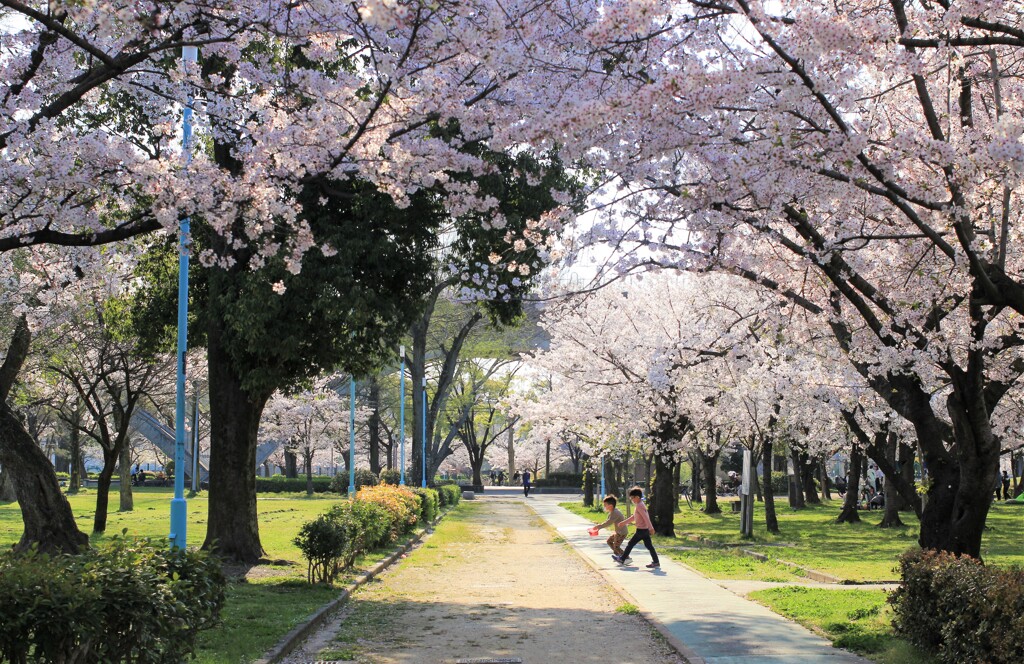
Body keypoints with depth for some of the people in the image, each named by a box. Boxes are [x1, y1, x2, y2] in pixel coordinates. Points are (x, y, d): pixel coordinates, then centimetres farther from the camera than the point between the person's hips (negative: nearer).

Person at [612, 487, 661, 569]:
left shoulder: (639, 506, -16)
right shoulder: (640, 505, 15)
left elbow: (646, 517, -23)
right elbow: (634, 517, 26)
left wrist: (650, 527, -28)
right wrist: (625, 522, 30)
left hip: (641, 530, -9)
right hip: (645, 529, 9)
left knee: (631, 544, 3)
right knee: (649, 545, 7)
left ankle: (622, 559, 13)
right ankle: (656, 562, 3)